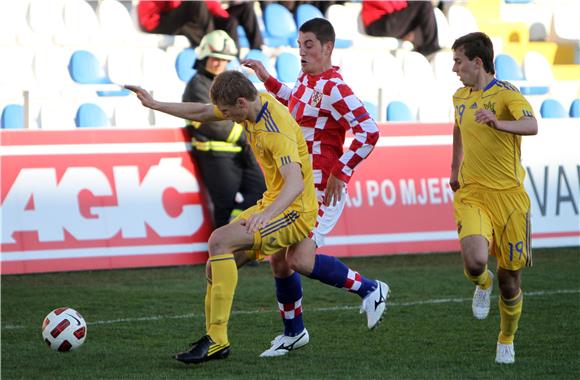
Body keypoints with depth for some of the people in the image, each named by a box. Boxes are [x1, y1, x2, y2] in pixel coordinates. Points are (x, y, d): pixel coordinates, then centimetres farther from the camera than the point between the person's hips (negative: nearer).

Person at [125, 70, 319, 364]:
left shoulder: (278, 131, -26)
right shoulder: (252, 106, 3)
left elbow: (295, 183, -39)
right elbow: (201, 113, 19)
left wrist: (266, 215, -54)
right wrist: (154, 105, 20)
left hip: (295, 211, -10)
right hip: (271, 204, 10)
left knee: (219, 241, -23)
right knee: (217, 254, 2)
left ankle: (218, 340, -23)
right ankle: (213, 338, 8)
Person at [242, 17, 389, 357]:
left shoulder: (333, 88, -17)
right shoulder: (305, 80, 11)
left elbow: (369, 132, -24)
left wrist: (340, 172, -20)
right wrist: (267, 79, 30)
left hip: (323, 190, -9)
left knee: (300, 260, -18)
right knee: (278, 259, 9)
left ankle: (369, 290, 0)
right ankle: (294, 333, 25)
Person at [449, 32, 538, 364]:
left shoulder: (506, 94, -11)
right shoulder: (461, 97, 9)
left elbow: (532, 125, -32)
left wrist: (498, 124, -49)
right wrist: (455, 169, 34)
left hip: (508, 195, -3)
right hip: (472, 193, 3)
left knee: (510, 280, 4)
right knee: (474, 262, -24)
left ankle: (507, 340, 30)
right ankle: (483, 284, 13)